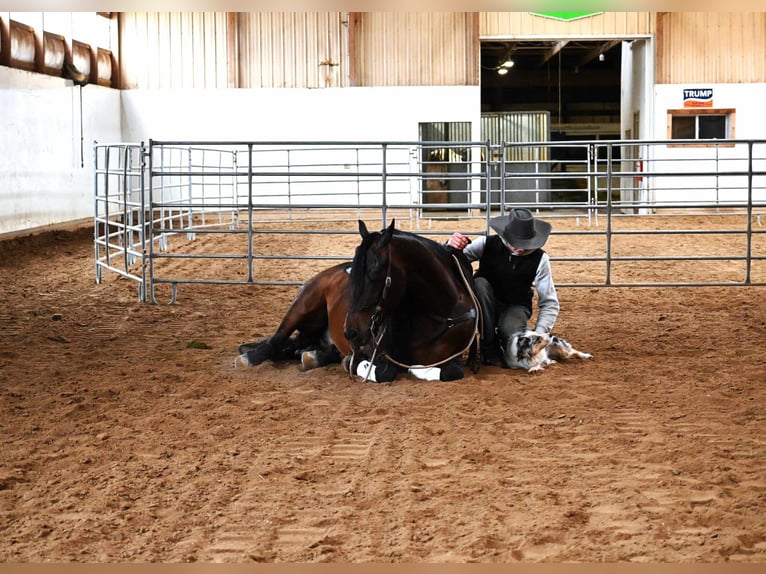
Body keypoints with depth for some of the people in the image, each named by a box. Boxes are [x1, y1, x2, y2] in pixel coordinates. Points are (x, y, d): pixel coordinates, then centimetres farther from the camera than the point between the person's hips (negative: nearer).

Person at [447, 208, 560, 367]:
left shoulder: (539, 258, -13)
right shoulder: (487, 244, -15)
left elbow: (550, 303, -9)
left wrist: (539, 333, -24)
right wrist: (451, 246, -46)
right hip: (486, 305, 1)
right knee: (479, 283, -33)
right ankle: (490, 349, -21)